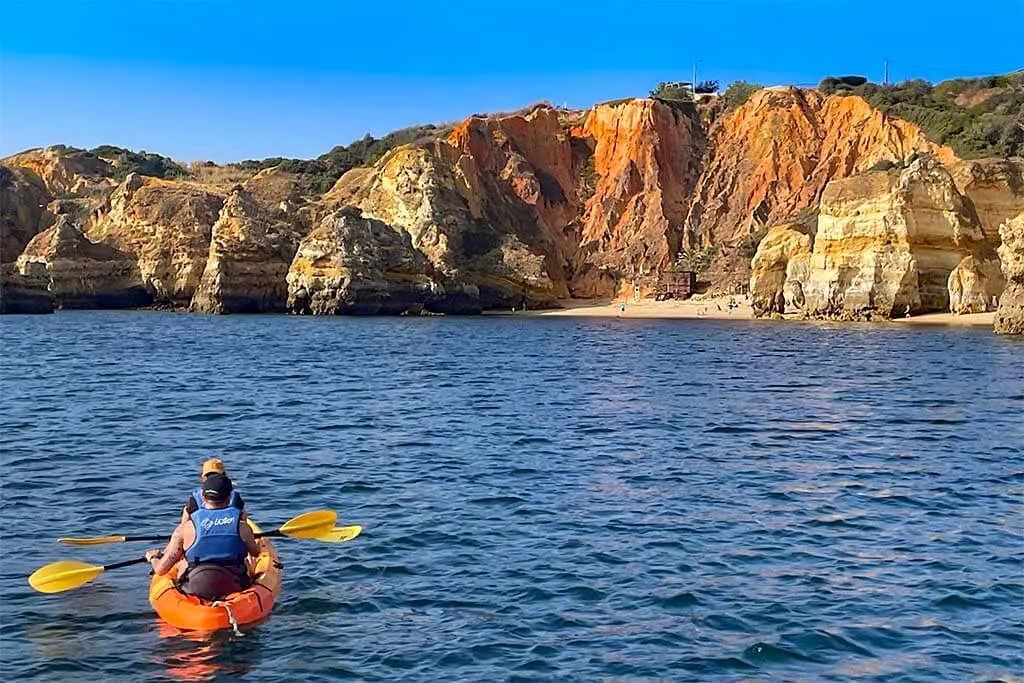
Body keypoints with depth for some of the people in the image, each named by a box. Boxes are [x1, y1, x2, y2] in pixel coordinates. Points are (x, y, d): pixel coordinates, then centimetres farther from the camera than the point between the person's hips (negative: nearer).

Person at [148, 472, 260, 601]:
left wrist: (153, 557, 17)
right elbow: (255, 553, 13)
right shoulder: (242, 525, -8)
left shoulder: (186, 527, -9)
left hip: (195, 592, 0)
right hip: (235, 591, 0)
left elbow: (160, 569, -7)